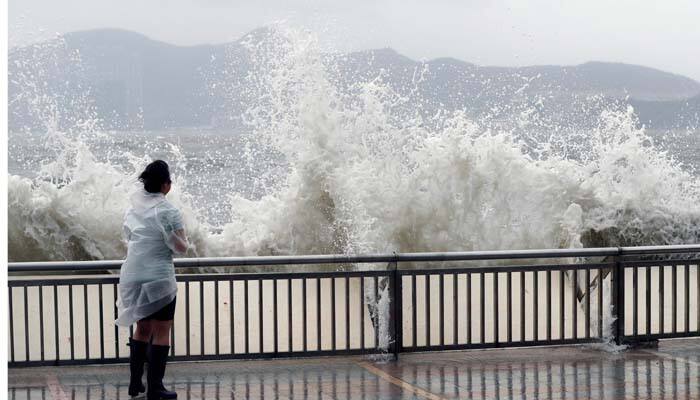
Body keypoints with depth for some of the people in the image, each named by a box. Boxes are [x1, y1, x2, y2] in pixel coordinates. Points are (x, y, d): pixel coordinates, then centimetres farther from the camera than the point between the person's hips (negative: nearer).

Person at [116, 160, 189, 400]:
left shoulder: (132, 209, 7)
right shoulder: (168, 212, -13)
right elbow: (181, 248, -12)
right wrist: (182, 239, 7)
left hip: (132, 277, 7)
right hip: (159, 278, -7)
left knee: (142, 327, 19)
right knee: (161, 332, 1)